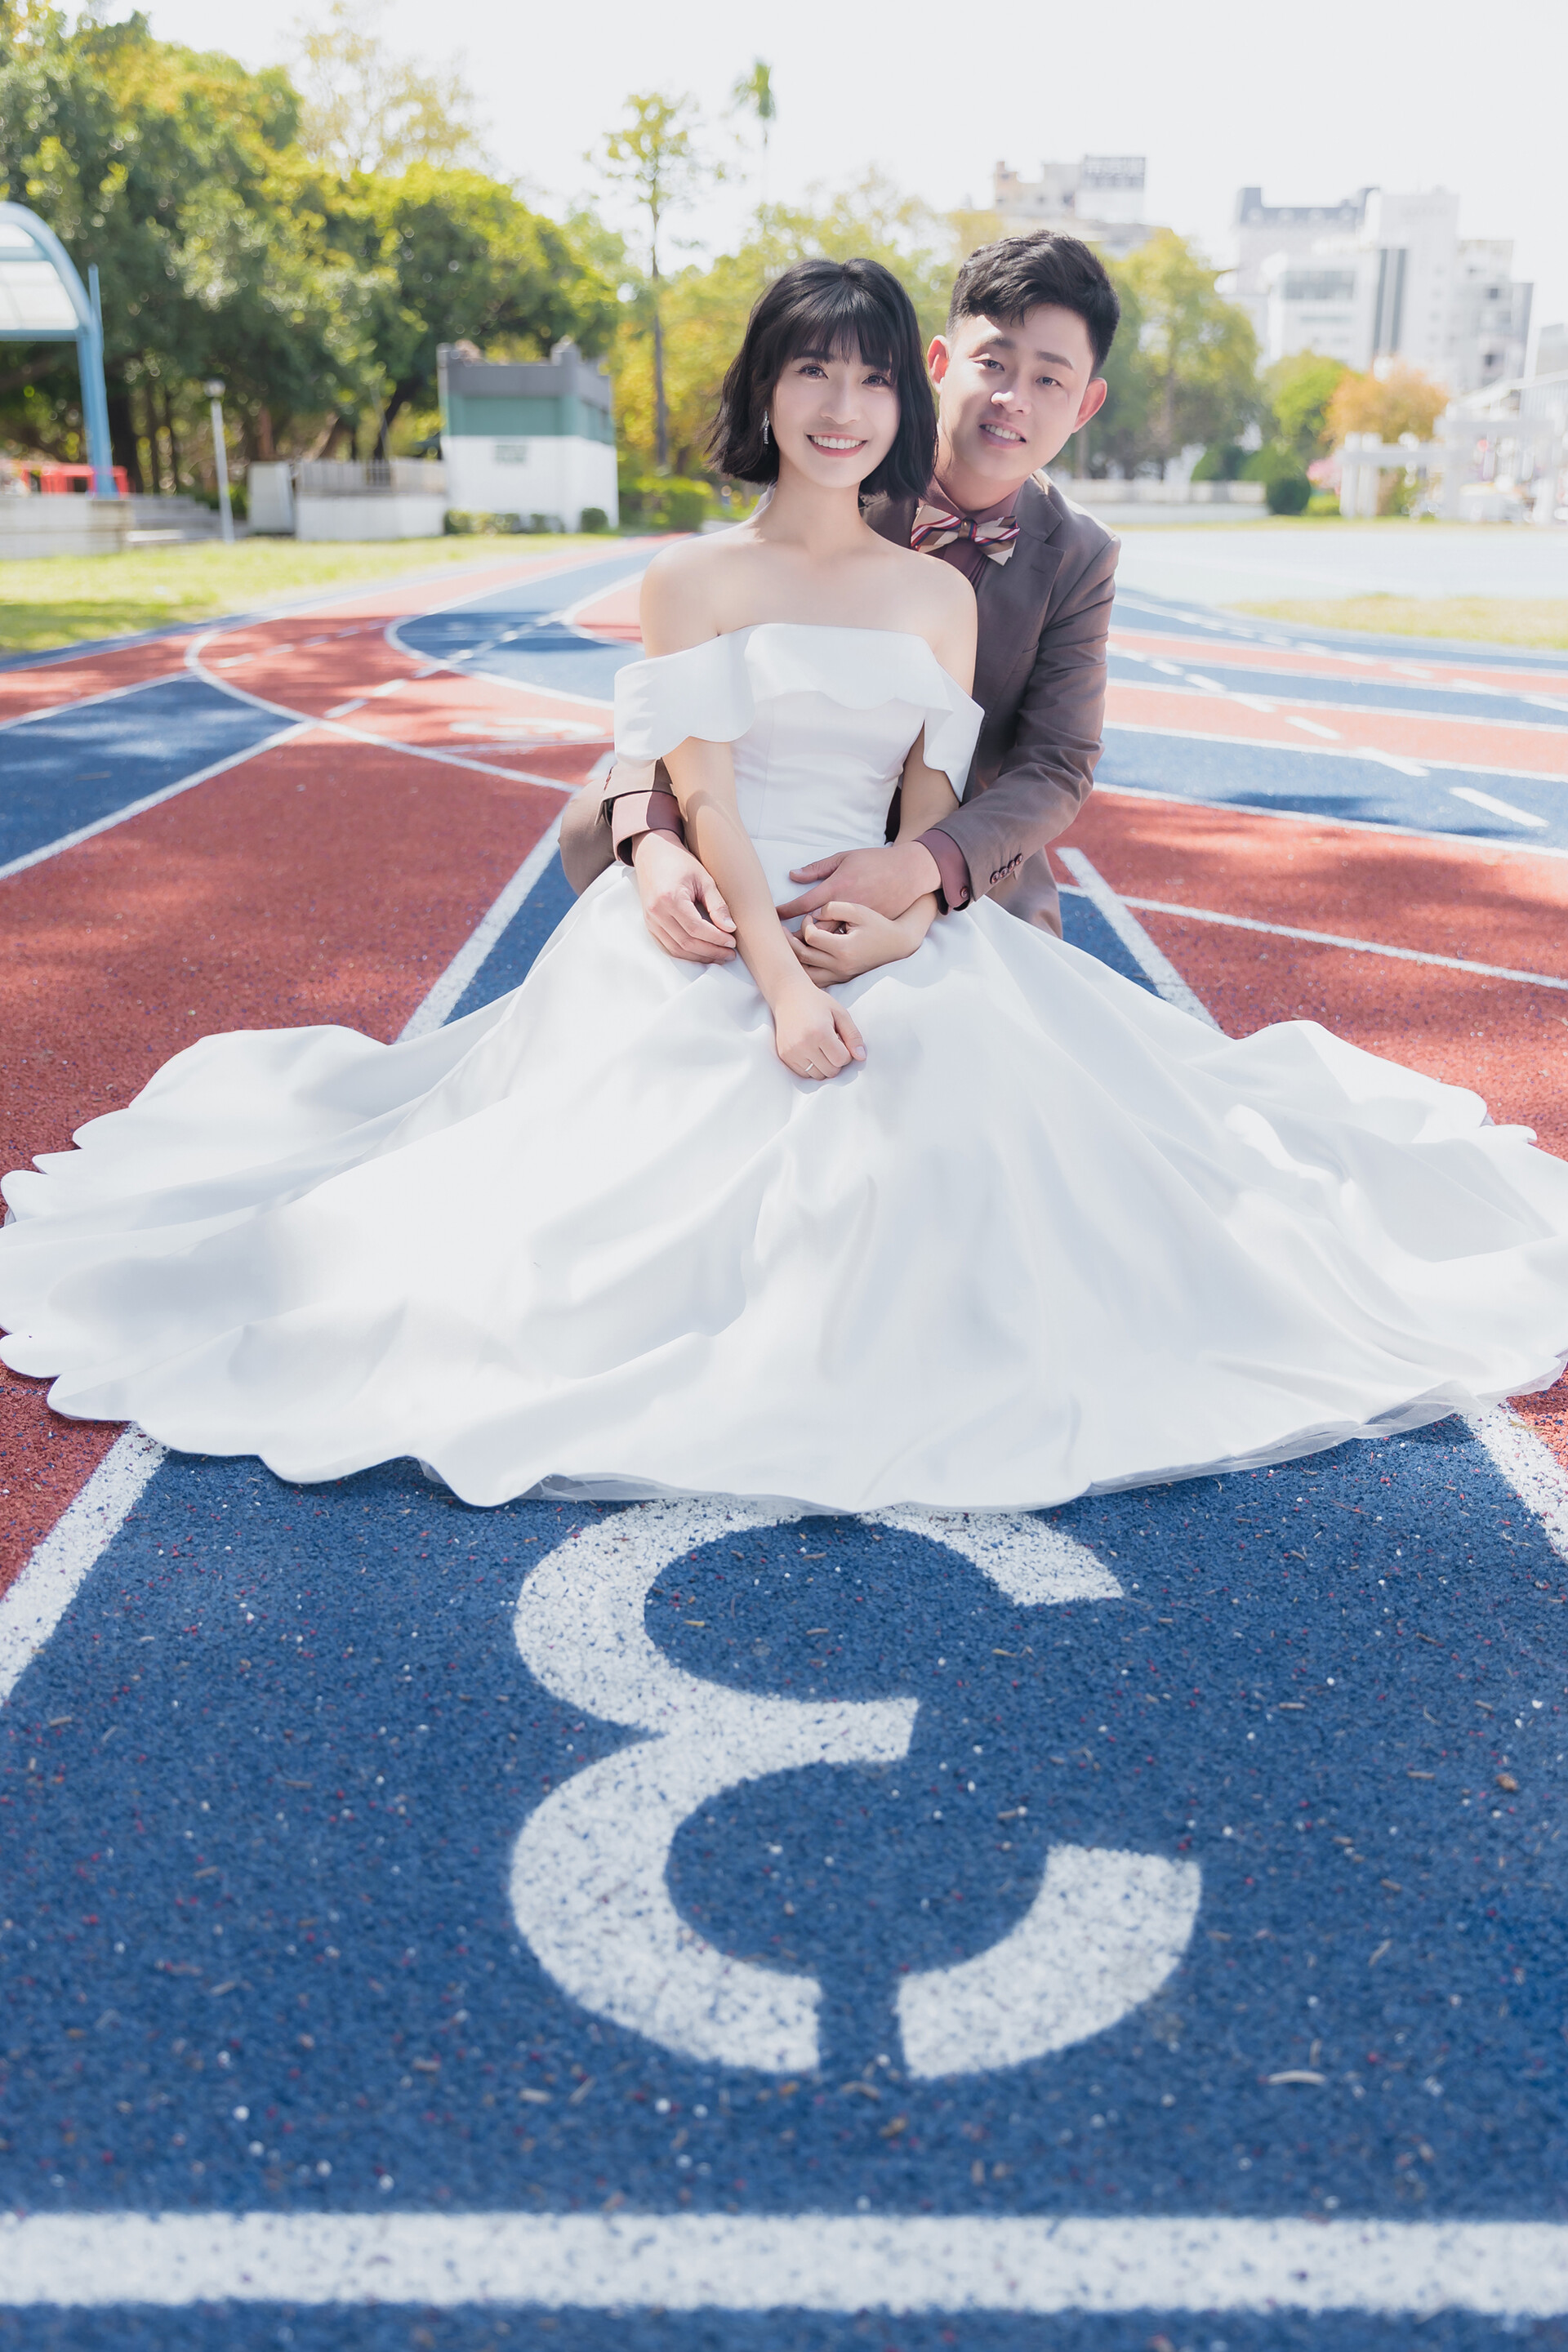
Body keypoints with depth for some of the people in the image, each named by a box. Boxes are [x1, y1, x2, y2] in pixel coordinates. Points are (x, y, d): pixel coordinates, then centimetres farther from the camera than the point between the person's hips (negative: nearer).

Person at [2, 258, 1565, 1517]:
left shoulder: (939, 596, 13)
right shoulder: (693, 581, 3)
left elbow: (936, 805, 7)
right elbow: (702, 794, -7)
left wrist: (888, 925, -15)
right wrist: (776, 972, -21)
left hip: (895, 935, 3)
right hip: (708, 936, -2)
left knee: (970, 1103, -20)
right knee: (691, 1152, -22)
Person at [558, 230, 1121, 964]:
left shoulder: (1082, 561, -10)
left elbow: (1057, 769, -16)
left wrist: (925, 865, -37)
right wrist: (654, 840, -40)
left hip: (970, 873, 0)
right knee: (595, 826, -19)